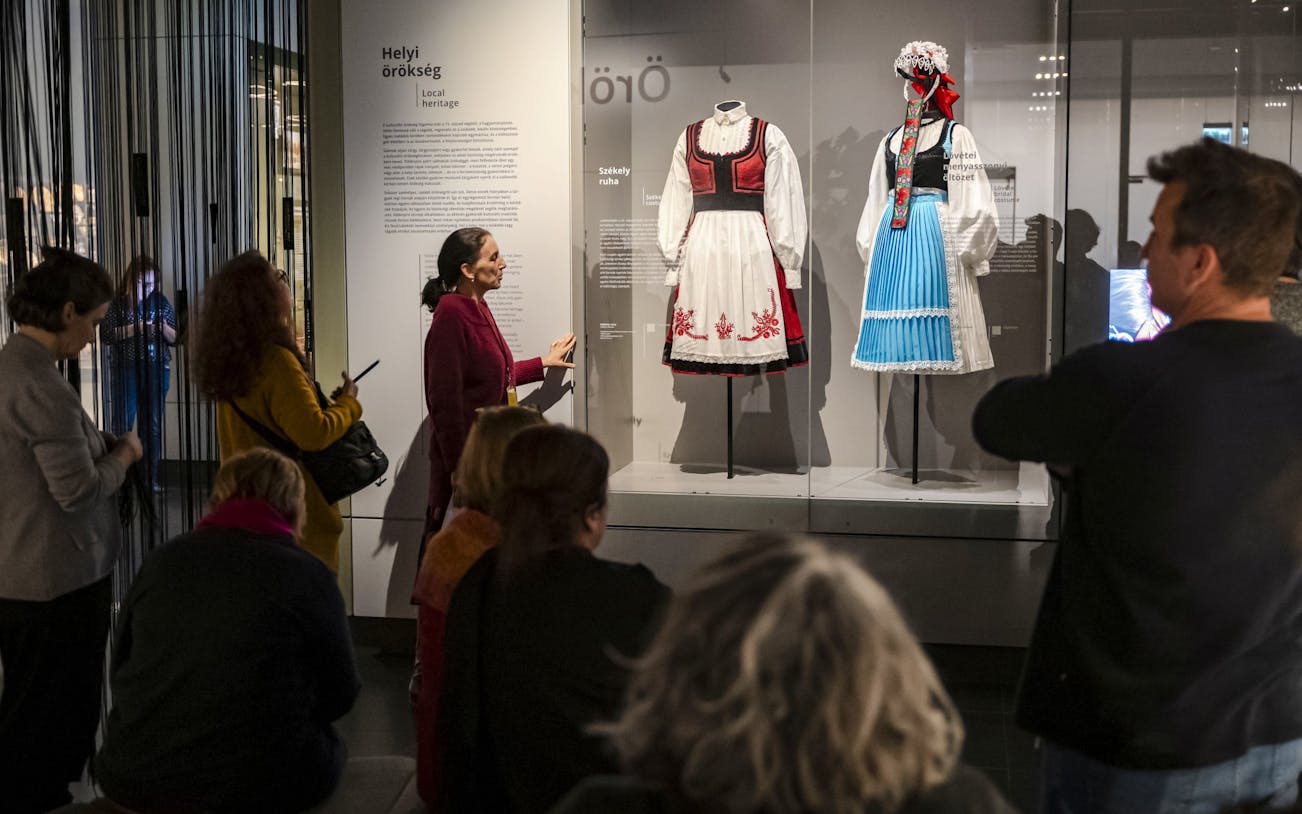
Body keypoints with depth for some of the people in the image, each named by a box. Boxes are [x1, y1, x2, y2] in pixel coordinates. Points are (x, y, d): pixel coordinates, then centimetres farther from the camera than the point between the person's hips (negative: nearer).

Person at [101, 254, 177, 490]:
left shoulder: (160, 301, 5)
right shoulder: (118, 302, -2)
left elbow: (175, 339, 7)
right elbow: (106, 334, -7)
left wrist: (164, 328, -14)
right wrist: (133, 329, -19)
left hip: (157, 369, 2)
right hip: (125, 369, -2)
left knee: (153, 424, 6)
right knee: (121, 422, 0)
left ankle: (154, 475, 12)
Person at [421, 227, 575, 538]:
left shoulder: (478, 310, 12)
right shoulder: (451, 315, -17)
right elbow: (445, 402, -20)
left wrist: (543, 362, 29)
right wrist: (461, 472, -20)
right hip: (465, 454, -9)